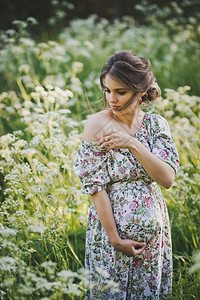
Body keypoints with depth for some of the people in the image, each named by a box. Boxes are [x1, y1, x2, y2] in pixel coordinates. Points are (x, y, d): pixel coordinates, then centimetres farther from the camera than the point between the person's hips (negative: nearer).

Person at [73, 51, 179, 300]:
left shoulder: (156, 124, -1)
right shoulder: (97, 124, -12)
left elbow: (167, 179, -11)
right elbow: (95, 187, -14)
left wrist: (133, 144, -23)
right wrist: (115, 239, -16)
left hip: (154, 230, 4)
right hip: (113, 225, -4)